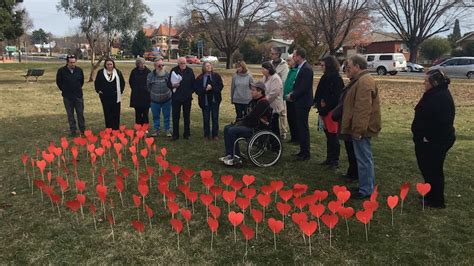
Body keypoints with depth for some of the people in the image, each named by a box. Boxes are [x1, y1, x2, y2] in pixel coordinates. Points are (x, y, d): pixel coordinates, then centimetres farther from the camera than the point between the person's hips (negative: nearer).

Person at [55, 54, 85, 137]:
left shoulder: (79, 70, -1)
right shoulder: (61, 71, -7)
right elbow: (58, 82, 6)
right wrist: (64, 90, 8)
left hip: (78, 96, 1)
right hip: (67, 96, -1)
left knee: (80, 113, 5)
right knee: (70, 114, 7)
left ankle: (82, 130, 15)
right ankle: (73, 130, 16)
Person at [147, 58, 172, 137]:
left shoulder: (167, 74, -7)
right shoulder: (150, 75, -5)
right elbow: (148, 87, 8)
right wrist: (152, 94, 10)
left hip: (166, 100, -1)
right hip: (155, 101, 1)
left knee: (167, 116, 8)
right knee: (156, 116, 13)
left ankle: (168, 131, 20)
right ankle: (156, 130, 26)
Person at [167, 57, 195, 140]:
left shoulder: (190, 71, 1)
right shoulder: (174, 71, -2)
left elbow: (193, 84, 7)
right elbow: (169, 83, 2)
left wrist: (191, 92, -1)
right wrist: (173, 85, -18)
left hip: (187, 98, 1)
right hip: (176, 98, 0)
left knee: (186, 116, 9)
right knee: (175, 117, 3)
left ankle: (186, 134, 19)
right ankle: (175, 134, 12)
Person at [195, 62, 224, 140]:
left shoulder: (216, 76, 2)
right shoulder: (200, 78, 1)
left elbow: (220, 86, -4)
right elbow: (196, 88, -4)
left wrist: (212, 87, -18)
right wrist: (205, 89, -18)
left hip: (215, 100, 0)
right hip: (205, 101, 0)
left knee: (215, 118, 4)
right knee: (206, 118, 6)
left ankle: (215, 134, 14)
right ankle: (206, 134, 18)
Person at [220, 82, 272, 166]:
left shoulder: (263, 103, -17)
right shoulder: (254, 100, 14)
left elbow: (252, 117, -22)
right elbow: (247, 115, 18)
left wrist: (240, 121, -11)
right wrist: (239, 121, 1)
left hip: (255, 128, -10)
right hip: (249, 124, 10)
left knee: (232, 131, -23)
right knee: (227, 128, 3)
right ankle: (229, 154, 1)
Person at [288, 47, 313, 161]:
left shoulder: (306, 69, -17)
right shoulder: (301, 67, 12)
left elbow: (303, 87, -22)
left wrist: (292, 96, -12)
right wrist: (293, 94, 5)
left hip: (303, 102, -10)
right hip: (300, 102, 10)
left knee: (303, 127, -3)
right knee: (301, 127, 15)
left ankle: (306, 153, 6)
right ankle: (303, 150, 25)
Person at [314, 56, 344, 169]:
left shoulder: (337, 79, -13)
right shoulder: (325, 77, 12)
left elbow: (336, 97, -18)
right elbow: (319, 93, 15)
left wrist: (325, 108, -16)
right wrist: (318, 103, 1)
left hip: (332, 111, -8)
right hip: (324, 111, 8)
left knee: (333, 136, -1)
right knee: (328, 135, 14)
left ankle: (335, 160, 8)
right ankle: (329, 158, 24)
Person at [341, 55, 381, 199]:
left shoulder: (364, 82, -19)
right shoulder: (362, 80, 17)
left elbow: (363, 109, -26)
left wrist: (358, 130, -26)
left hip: (362, 129, -11)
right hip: (362, 127, 11)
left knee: (363, 159, -3)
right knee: (365, 158, 18)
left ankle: (365, 190, 6)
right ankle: (369, 185, 30)